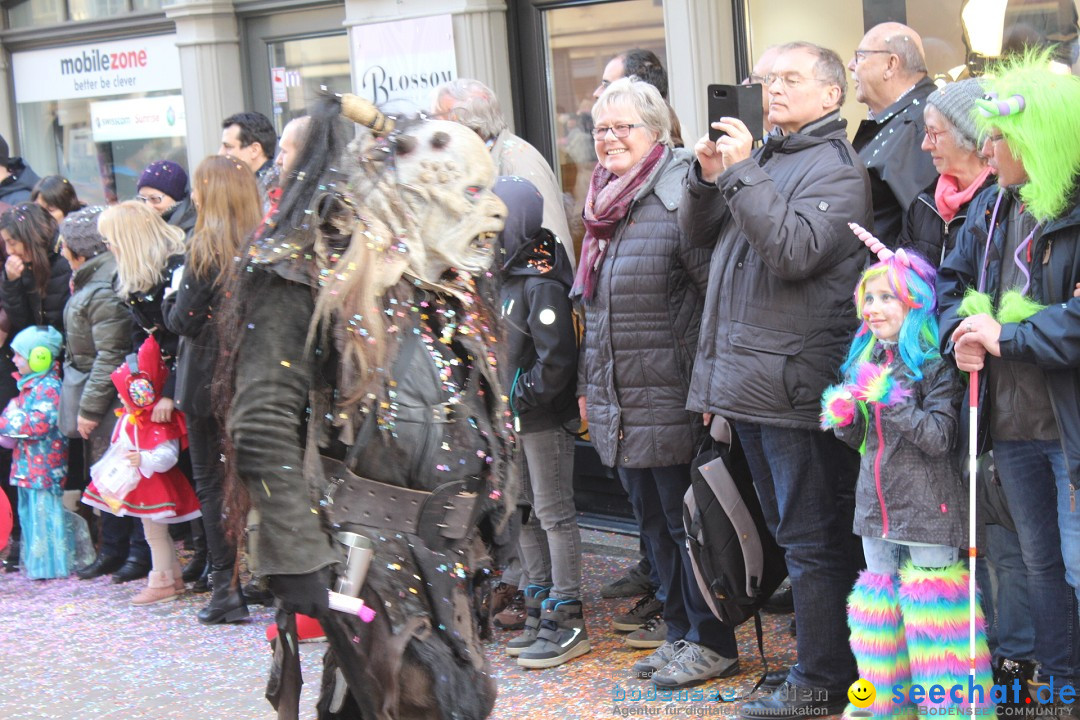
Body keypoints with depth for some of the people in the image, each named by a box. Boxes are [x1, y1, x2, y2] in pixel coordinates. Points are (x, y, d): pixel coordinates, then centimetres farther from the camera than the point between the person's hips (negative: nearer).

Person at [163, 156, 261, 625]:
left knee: (211, 480, 4)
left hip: (209, 378, -5)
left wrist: (173, 299, 7)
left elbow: (183, 319, -12)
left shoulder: (205, 248, -14)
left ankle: (227, 586, 2)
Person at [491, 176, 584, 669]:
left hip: (544, 419, -10)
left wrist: (520, 395, -16)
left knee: (554, 515, -3)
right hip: (511, 421, 10)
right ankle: (539, 616, 23)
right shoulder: (502, 279, 11)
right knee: (525, 517, 14)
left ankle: (565, 622, 2)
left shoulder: (542, 283, -17)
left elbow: (556, 359, -22)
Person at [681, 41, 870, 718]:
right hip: (751, 378, 9)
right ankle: (826, 659, 28)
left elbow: (795, 250, -22)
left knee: (813, 537, -2)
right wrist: (708, 176, -1)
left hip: (796, 381, -9)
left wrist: (743, 172, -21)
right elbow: (699, 231, 17)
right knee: (791, 529, 17)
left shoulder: (837, 167, -8)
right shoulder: (763, 157, 16)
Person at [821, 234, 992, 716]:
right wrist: (841, 417, -3)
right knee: (878, 598, 13)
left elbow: (940, 437, -19)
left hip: (927, 508, -7)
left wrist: (891, 398, -24)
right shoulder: (864, 362, 11)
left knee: (930, 603, -4)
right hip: (876, 506, 7)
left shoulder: (935, 363, -11)